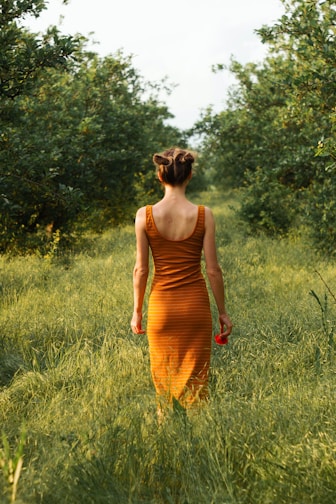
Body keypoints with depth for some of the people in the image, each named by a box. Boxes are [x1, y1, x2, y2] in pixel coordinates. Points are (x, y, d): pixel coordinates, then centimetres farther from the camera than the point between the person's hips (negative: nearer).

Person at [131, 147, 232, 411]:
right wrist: (223, 312, 5)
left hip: (161, 307, 1)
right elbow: (213, 269, -6)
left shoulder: (145, 215, -7)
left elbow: (141, 269, -3)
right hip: (196, 305, 0)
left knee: (164, 379, 13)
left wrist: (137, 311, 8)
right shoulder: (203, 215, -8)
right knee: (196, 379, 9)